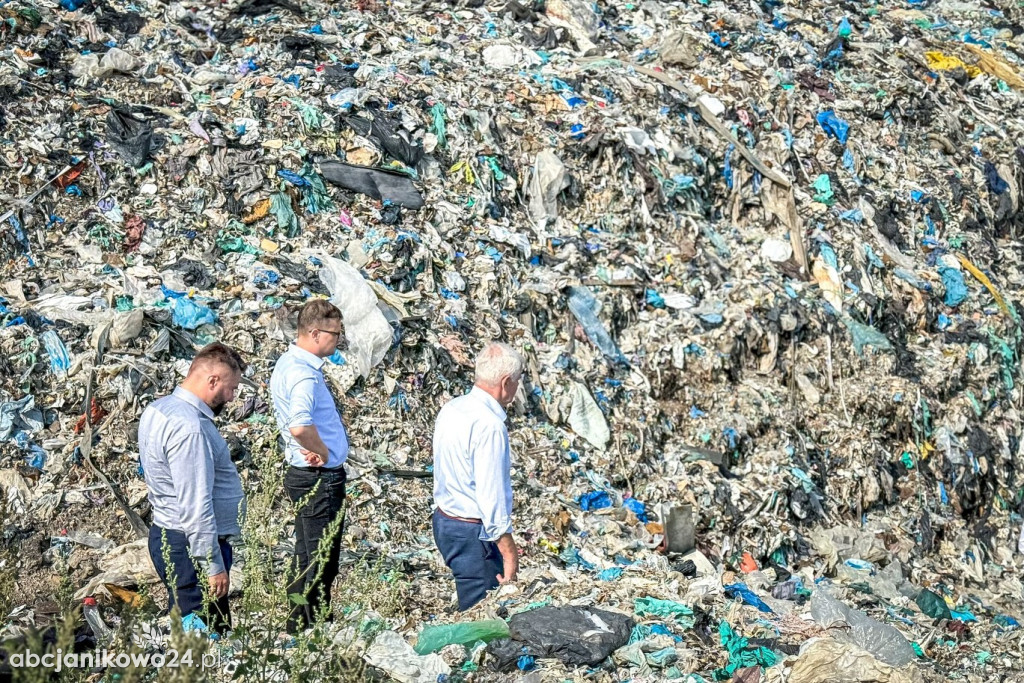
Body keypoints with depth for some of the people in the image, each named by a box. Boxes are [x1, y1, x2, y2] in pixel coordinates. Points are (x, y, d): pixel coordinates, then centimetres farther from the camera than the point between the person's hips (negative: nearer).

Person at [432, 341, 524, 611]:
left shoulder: (451, 409, 6)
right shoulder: (489, 425, -21)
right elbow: (492, 496, -23)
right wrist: (509, 552, -17)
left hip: (444, 520, 9)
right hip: (473, 532, -9)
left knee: (470, 610, 15)